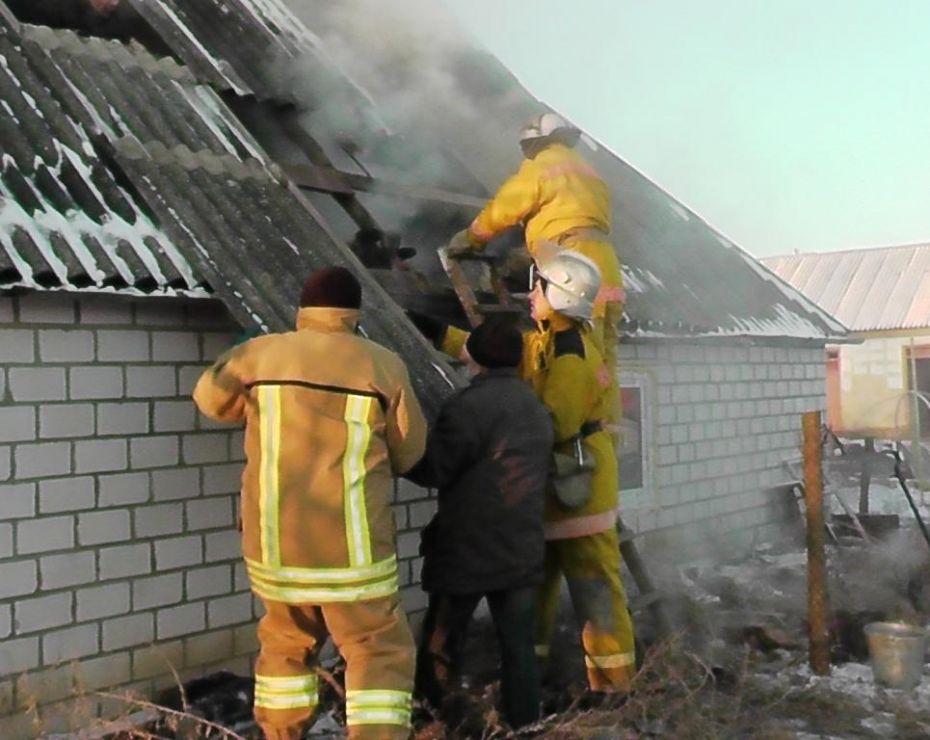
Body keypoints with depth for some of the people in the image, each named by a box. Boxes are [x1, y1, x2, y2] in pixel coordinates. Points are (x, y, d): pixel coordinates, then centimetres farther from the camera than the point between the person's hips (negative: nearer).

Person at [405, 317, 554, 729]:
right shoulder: (536, 408, 10)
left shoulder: (469, 405, -15)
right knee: (518, 646, 9)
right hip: (522, 550, 6)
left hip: (468, 551, -6)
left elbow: (432, 469, -13)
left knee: (440, 647, 6)